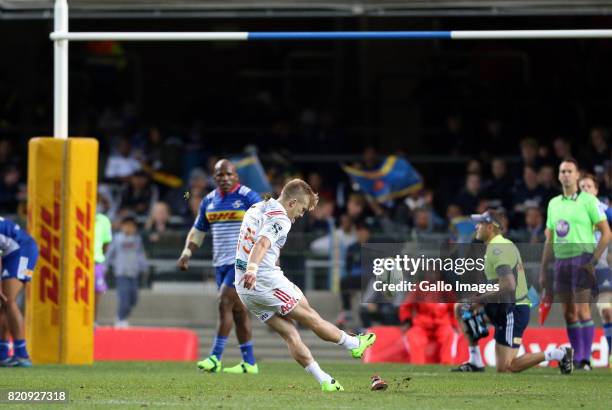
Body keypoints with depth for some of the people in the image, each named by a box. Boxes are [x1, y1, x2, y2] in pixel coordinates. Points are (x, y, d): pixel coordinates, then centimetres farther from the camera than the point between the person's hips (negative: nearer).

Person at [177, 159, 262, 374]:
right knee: (238, 310, 9)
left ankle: (215, 358, -14)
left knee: (225, 304, -15)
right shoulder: (209, 201, 12)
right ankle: (249, 363, 13)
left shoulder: (248, 197, -7)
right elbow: (198, 230, 22)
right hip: (221, 262, 7)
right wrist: (187, 252, 8)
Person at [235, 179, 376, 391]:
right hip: (265, 282, -9)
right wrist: (252, 269, -47)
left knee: (290, 333, 8)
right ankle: (355, 344, 26)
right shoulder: (280, 220, -14)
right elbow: (262, 243, -33)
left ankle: (326, 382, 8)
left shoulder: (256, 209, 15)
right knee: (312, 319, 10)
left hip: (246, 288, 9)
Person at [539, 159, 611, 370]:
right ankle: (577, 356, 9)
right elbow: (549, 240, 21)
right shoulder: (553, 204, 16)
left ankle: (585, 359, -14)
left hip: (581, 258, -6)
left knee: (582, 310, -13)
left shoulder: (588, 200, -1)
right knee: (568, 313, 4)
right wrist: (543, 271, 16)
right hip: (560, 261, 6)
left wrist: (593, 260, -12)